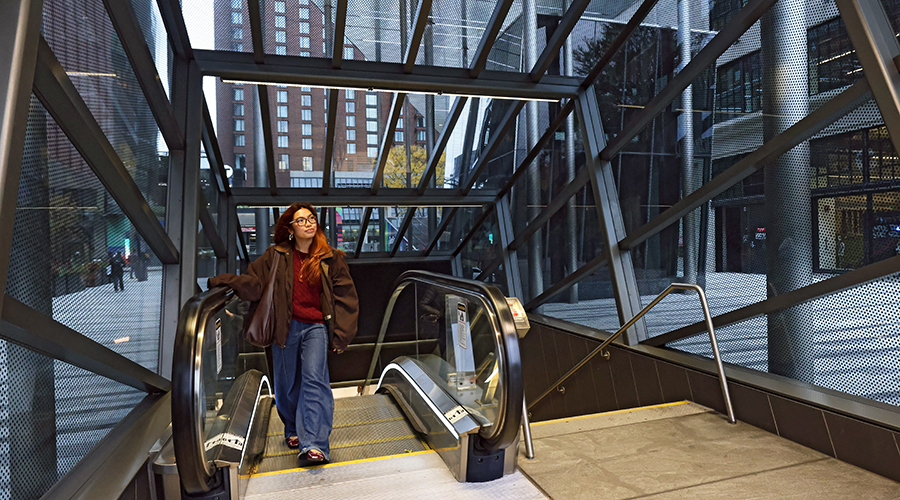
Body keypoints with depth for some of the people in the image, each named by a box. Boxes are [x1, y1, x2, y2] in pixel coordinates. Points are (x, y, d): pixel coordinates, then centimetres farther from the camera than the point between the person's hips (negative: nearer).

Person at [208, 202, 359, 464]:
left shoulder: (331, 259, 6)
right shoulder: (276, 256, 6)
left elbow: (345, 298, 7)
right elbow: (254, 283, 2)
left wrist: (340, 335, 3)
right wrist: (228, 281, -16)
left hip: (316, 327, -1)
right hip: (286, 327, 1)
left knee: (314, 378, -15)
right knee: (287, 383, 9)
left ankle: (314, 444, -17)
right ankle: (293, 429, 34)